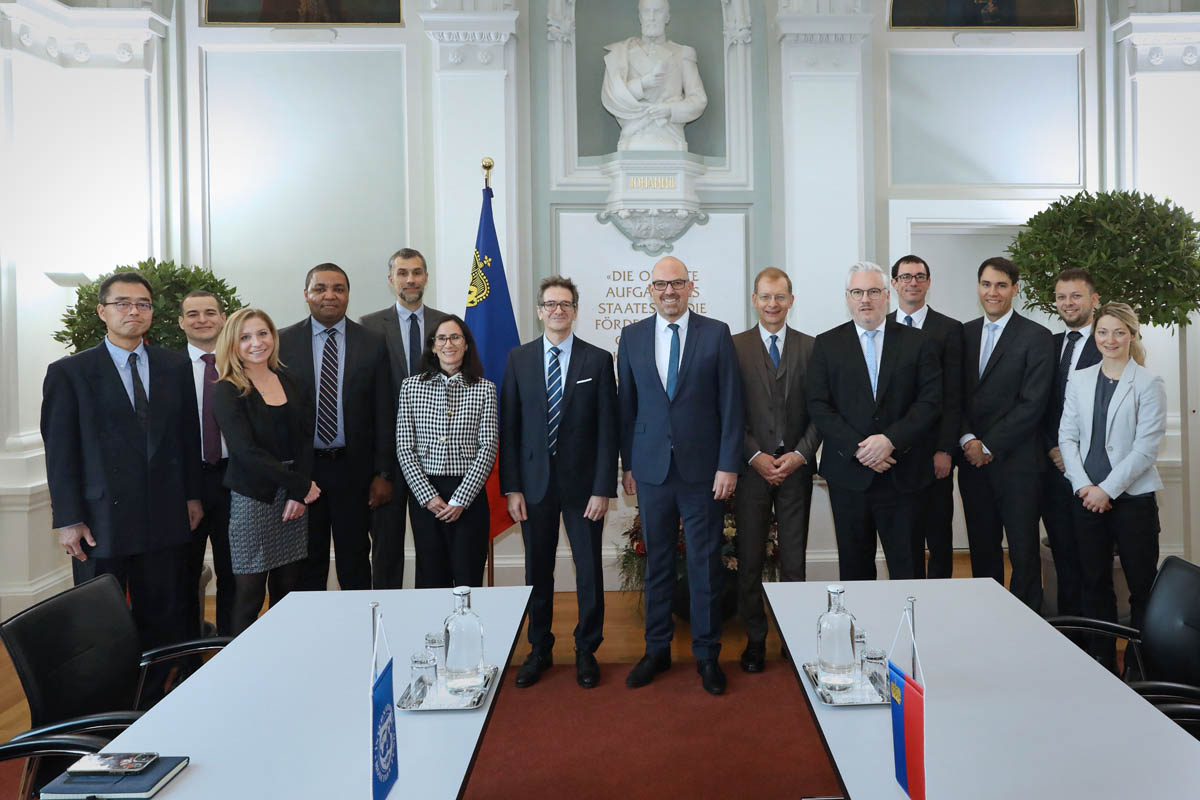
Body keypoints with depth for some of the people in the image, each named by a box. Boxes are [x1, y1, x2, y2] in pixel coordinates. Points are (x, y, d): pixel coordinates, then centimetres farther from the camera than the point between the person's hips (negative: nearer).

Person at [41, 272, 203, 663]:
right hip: (101, 521, -2)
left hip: (165, 518, 2)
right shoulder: (68, 373, -1)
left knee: (163, 621, 8)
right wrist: (68, 520, -6)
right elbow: (59, 451, -3)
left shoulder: (175, 366, 7)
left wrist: (193, 495, 8)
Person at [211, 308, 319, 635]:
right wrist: (300, 485, -12)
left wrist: (298, 493, -8)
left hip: (295, 498, 4)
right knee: (250, 591, 2)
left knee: (288, 589, 10)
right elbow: (247, 451, -13)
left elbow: (306, 437, 4)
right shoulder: (227, 392, -5)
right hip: (253, 500, -4)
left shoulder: (291, 381, 9)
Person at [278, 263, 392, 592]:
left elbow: (383, 414, 1)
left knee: (355, 563, 10)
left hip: (354, 469, 0)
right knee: (308, 564, 12)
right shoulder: (283, 342, 2)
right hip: (301, 468, 0)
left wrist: (383, 474, -3)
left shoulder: (373, 343, 2)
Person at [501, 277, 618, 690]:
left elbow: (607, 430, -3)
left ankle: (586, 651, 25)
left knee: (589, 571, 7)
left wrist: (603, 489, -8)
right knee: (537, 571, 11)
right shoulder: (519, 359, 4)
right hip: (534, 483, 1)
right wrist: (511, 487, -3)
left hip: (582, 484, -1)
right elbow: (508, 427, 2)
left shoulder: (598, 360, 0)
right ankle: (539, 650, 28)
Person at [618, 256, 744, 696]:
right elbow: (626, 404, 9)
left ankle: (707, 655, 21)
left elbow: (730, 404, -2)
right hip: (651, 468, 2)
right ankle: (657, 650, 26)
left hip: (703, 468, -2)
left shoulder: (716, 333, -1)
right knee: (657, 562, 11)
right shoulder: (632, 336, 6)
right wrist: (626, 463, 6)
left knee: (705, 564, 6)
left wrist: (728, 465, -7)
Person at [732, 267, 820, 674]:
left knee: (794, 558, 7)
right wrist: (755, 456, -10)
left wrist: (800, 454, -8)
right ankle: (755, 637, 18)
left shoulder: (811, 347, 7)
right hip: (751, 467, -1)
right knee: (750, 558, 5)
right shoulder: (734, 346, 3)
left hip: (796, 467, 1)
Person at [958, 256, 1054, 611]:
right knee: (982, 551, 11)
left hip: (1016, 463, -4)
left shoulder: (1037, 337, -3)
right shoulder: (964, 334, 11)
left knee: (1024, 553, 3)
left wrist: (989, 446, -12)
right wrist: (967, 439, -7)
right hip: (973, 462, 4)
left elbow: (1033, 403, -10)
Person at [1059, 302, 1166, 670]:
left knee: (1142, 585, 2)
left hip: (1133, 497, -3)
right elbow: (1067, 436, 5)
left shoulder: (1149, 384, -4)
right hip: (1087, 497, 4)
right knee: (1094, 582, 10)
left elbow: (1146, 448, -9)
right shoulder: (1079, 380, 8)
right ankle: (1101, 664, 22)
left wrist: (1107, 489, -13)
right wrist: (1083, 486, -6)